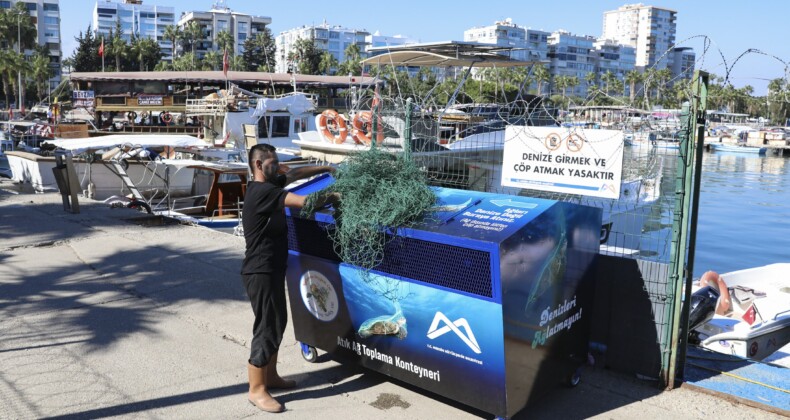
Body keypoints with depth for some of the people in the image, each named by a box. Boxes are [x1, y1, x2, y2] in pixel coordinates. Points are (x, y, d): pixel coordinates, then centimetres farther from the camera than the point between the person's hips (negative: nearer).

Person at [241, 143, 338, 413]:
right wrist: (334, 197, -13)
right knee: (267, 328, -4)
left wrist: (326, 169, 10)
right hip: (261, 272, -10)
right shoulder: (262, 191, -21)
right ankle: (256, 390, 8)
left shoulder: (267, 186, 10)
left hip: (271, 269, 10)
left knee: (277, 322, 18)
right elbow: (303, 201, -26)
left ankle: (270, 376, 31)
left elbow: (295, 174, 20)